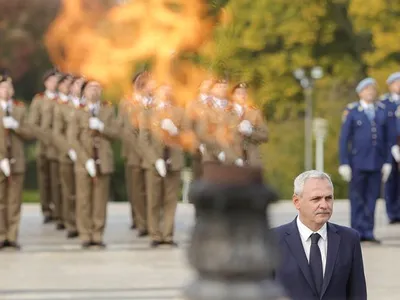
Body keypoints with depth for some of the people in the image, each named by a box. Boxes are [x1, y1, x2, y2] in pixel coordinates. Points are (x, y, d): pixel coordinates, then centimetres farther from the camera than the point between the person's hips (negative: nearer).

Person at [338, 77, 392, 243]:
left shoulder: (382, 111, 7)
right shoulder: (351, 111, -3)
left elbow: (387, 138, 9)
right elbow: (344, 139, -3)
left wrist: (387, 162, 4)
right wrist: (344, 164, -7)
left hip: (377, 163, 3)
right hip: (358, 163, -3)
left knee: (372, 198, 4)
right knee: (357, 198, 2)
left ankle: (368, 232, 9)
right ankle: (357, 232, 6)